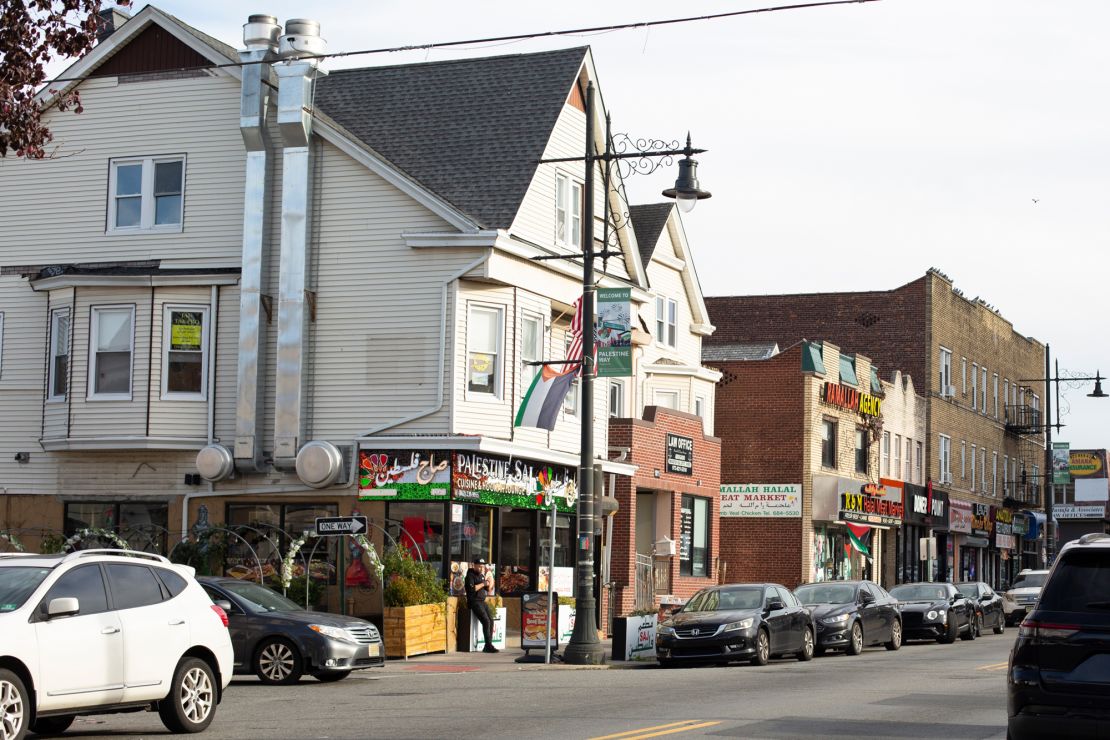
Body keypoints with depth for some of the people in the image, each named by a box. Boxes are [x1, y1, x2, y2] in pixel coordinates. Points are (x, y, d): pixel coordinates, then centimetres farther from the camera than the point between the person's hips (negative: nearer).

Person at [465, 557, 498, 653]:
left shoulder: (482, 575, 19)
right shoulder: (470, 575, -5)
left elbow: (488, 590, 23)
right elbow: (471, 589, -20)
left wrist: (487, 585, 2)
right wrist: (482, 584, -12)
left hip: (482, 601, 8)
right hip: (474, 601, -8)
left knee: (491, 620, -6)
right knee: (486, 621, -20)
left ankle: (487, 647, -5)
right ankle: (489, 645, -19)